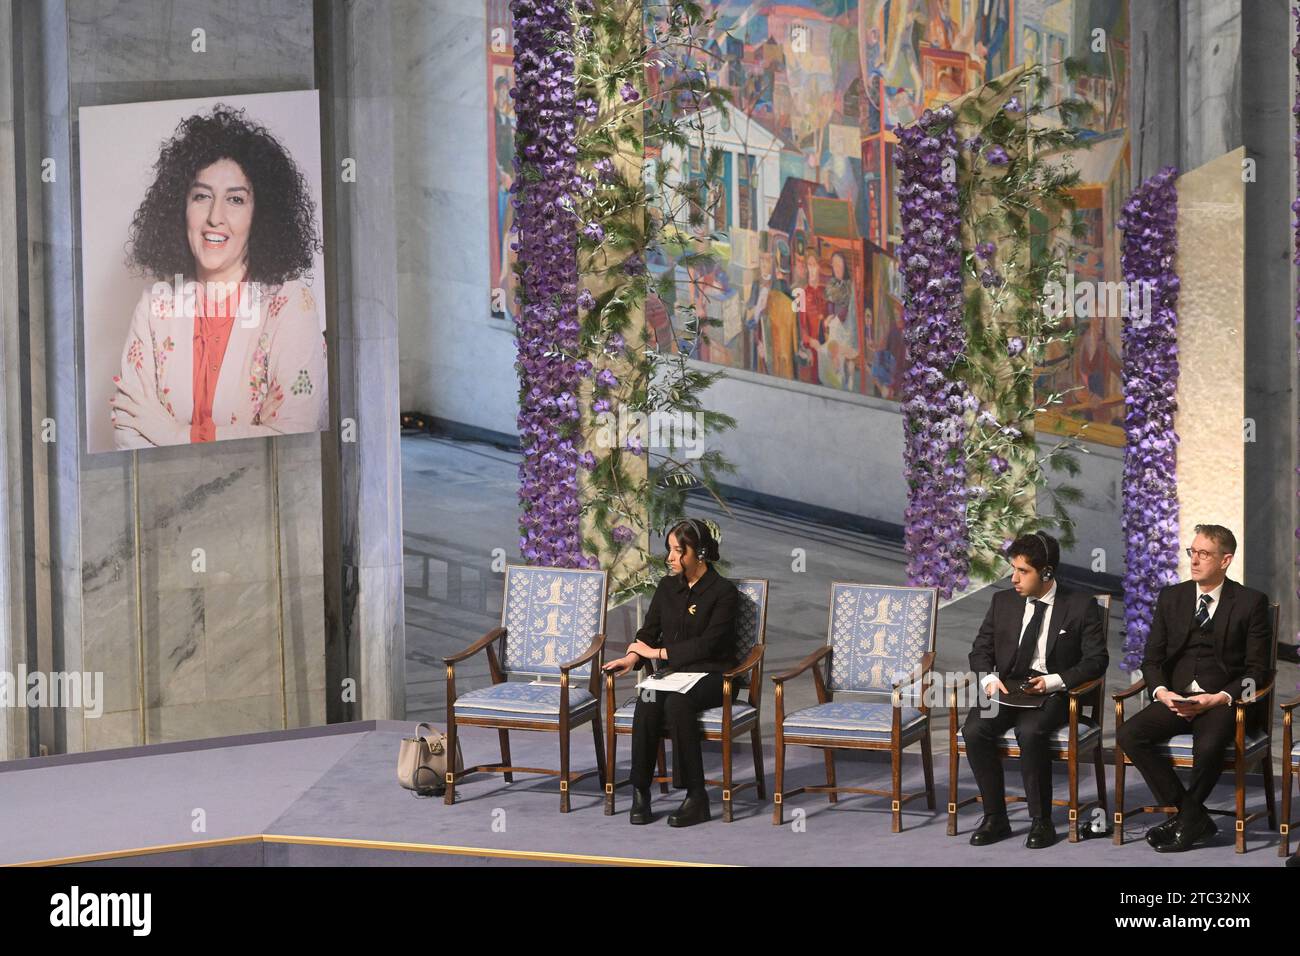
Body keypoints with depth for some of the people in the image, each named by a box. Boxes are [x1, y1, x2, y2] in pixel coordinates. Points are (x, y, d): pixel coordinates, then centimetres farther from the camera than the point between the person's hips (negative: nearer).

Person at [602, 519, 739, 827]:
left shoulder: (723, 592, -5)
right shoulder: (668, 587, 13)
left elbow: (708, 644, -13)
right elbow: (649, 630, 11)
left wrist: (658, 652, -12)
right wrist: (632, 657, -11)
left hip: (710, 675, -5)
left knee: (678, 702, -37)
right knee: (647, 702, -31)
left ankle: (696, 796, -33)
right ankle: (640, 792, -30)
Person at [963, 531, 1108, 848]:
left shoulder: (1081, 605, -1)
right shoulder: (1003, 602, 11)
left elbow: (1096, 659, -4)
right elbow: (981, 651, 14)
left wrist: (1054, 681, -18)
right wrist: (989, 679, -9)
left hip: (1053, 691, -4)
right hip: (1007, 688, 4)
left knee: (1030, 732, -36)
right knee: (974, 730, -26)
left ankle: (1041, 821, -21)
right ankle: (995, 818, -13)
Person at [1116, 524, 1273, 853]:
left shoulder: (1251, 603, 0)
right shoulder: (1171, 597, 12)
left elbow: (1257, 670, -2)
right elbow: (1152, 659, 12)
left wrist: (1218, 699, -16)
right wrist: (1162, 692, -10)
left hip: (1224, 701, -4)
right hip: (1175, 699, 4)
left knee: (1209, 745, -37)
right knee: (1128, 736, -23)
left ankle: (1186, 822, -12)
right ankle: (1194, 817, -17)